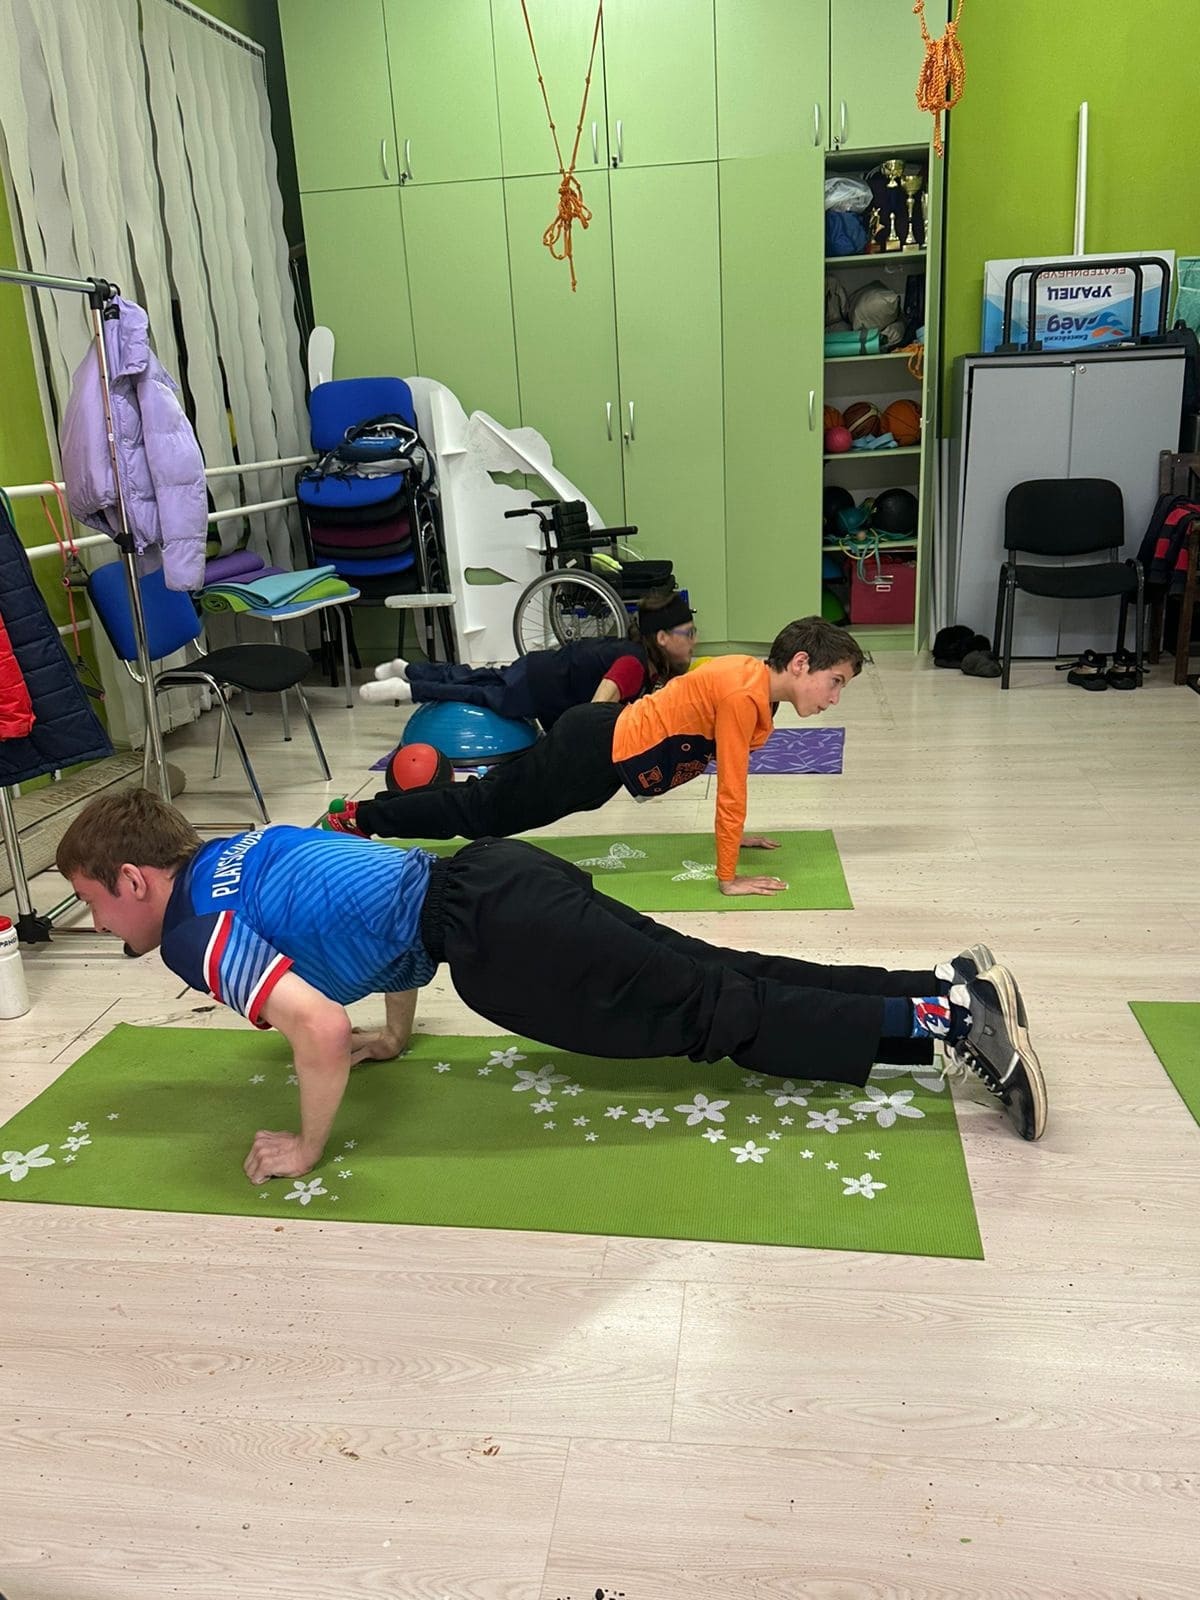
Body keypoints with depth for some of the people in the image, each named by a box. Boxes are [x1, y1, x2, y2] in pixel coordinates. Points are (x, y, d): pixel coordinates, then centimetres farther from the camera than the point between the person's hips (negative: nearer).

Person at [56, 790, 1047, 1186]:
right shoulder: (242, 848, 23)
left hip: (494, 937, -8)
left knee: (717, 1017, -3)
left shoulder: (198, 933, -5)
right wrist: (396, 1035, 35)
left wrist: (307, 1151, -6)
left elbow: (320, 1027, -23)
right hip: (497, 878, 8)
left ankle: (946, 1022, -4)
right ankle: (950, 984, 9)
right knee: (718, 982, 9)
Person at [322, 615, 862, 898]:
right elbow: (731, 788, -24)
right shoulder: (744, 695, -26)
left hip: (604, 736, 9)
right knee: (482, 811, 6)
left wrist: (734, 834, 21)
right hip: (592, 754, -9)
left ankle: (360, 812, 31)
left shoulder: (752, 672, 4)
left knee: (488, 804, 19)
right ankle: (356, 817, 19)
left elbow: (728, 774, 16)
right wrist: (728, 877, -18)